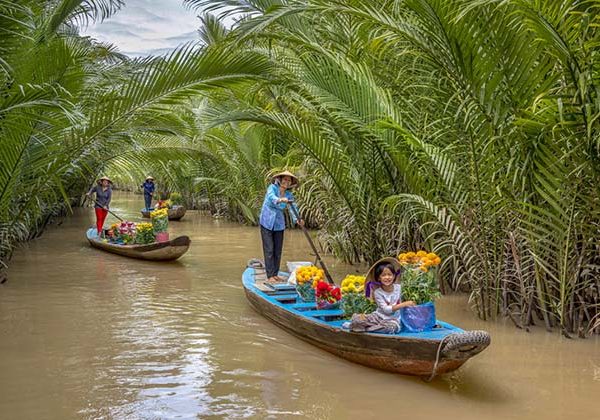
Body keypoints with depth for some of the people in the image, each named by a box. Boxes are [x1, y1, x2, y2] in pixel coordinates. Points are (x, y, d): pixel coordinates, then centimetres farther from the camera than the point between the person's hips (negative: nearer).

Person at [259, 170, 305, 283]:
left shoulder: (289, 195, 0)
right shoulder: (272, 188, -12)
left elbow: (293, 208, -13)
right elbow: (272, 197, -35)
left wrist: (297, 220, -33)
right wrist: (280, 200, -57)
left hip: (279, 224, 5)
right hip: (267, 223, -5)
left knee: (278, 250, 7)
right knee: (269, 250, -7)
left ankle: (275, 274, 17)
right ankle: (270, 276, -5)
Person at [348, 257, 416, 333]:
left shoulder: (398, 288, 0)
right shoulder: (378, 292, -9)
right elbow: (386, 309, -19)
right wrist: (404, 304, -25)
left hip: (393, 318, 3)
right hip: (379, 316, -2)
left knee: (392, 326, -39)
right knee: (357, 318, -31)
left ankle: (366, 327, -17)